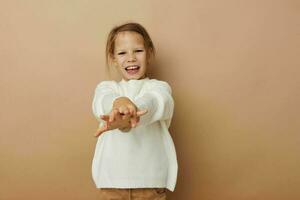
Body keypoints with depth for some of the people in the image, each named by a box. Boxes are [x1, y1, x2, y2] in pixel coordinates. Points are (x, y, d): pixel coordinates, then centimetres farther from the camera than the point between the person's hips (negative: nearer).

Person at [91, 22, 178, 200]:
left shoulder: (159, 87, 2)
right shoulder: (106, 87, 7)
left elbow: (154, 102, -22)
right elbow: (103, 101, -17)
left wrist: (127, 117, -44)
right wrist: (119, 102, -42)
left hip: (150, 178, -1)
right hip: (113, 178, 1)